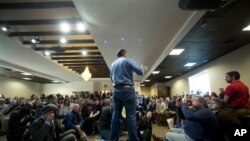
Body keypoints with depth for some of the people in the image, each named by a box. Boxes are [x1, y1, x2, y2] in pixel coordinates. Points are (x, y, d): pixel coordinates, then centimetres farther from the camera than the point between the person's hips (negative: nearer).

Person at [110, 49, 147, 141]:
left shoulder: (113, 64, 17)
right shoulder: (128, 61, 1)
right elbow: (139, 72, -6)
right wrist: (143, 69, 15)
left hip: (116, 90, 6)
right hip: (128, 90, -5)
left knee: (116, 115, 7)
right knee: (131, 116, -3)